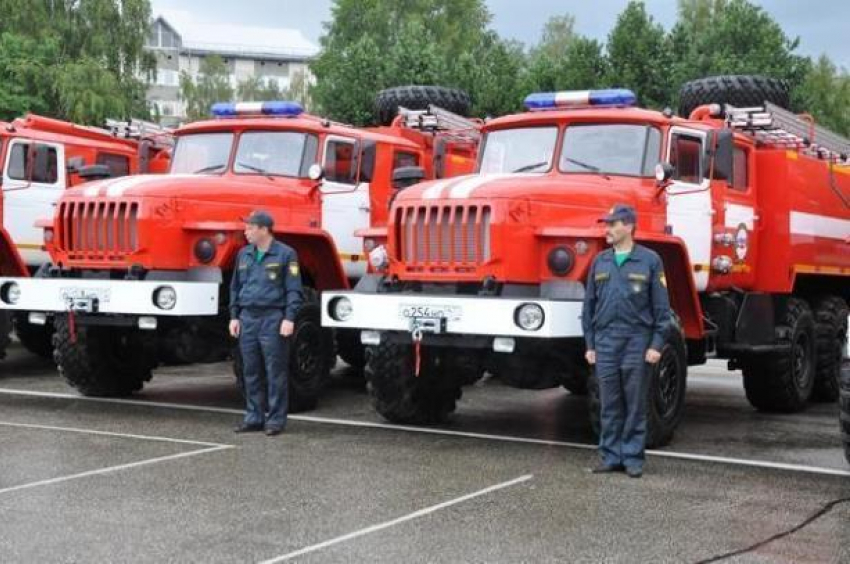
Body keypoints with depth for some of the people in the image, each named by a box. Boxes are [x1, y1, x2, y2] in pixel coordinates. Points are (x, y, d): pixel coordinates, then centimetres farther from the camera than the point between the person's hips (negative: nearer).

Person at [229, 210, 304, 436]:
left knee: (276, 372, -2)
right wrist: (234, 316, 13)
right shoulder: (244, 254, 14)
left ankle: (276, 420, 4)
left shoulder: (285, 254, -3)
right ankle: (254, 418, 17)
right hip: (248, 317, 6)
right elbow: (235, 287, 20)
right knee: (250, 371, 9)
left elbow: (294, 290, -6)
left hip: (273, 318, -6)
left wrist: (289, 318, -14)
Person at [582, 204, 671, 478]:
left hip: (637, 341, -3)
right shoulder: (600, 261, 10)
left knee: (635, 405, 3)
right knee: (609, 405, 7)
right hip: (605, 342, 4)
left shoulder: (649, 260, -1)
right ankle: (611, 456, 15)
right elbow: (589, 305, 13)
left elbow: (661, 307, -1)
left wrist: (656, 344, -8)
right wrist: (590, 344, 9)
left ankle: (633, 458, 11)